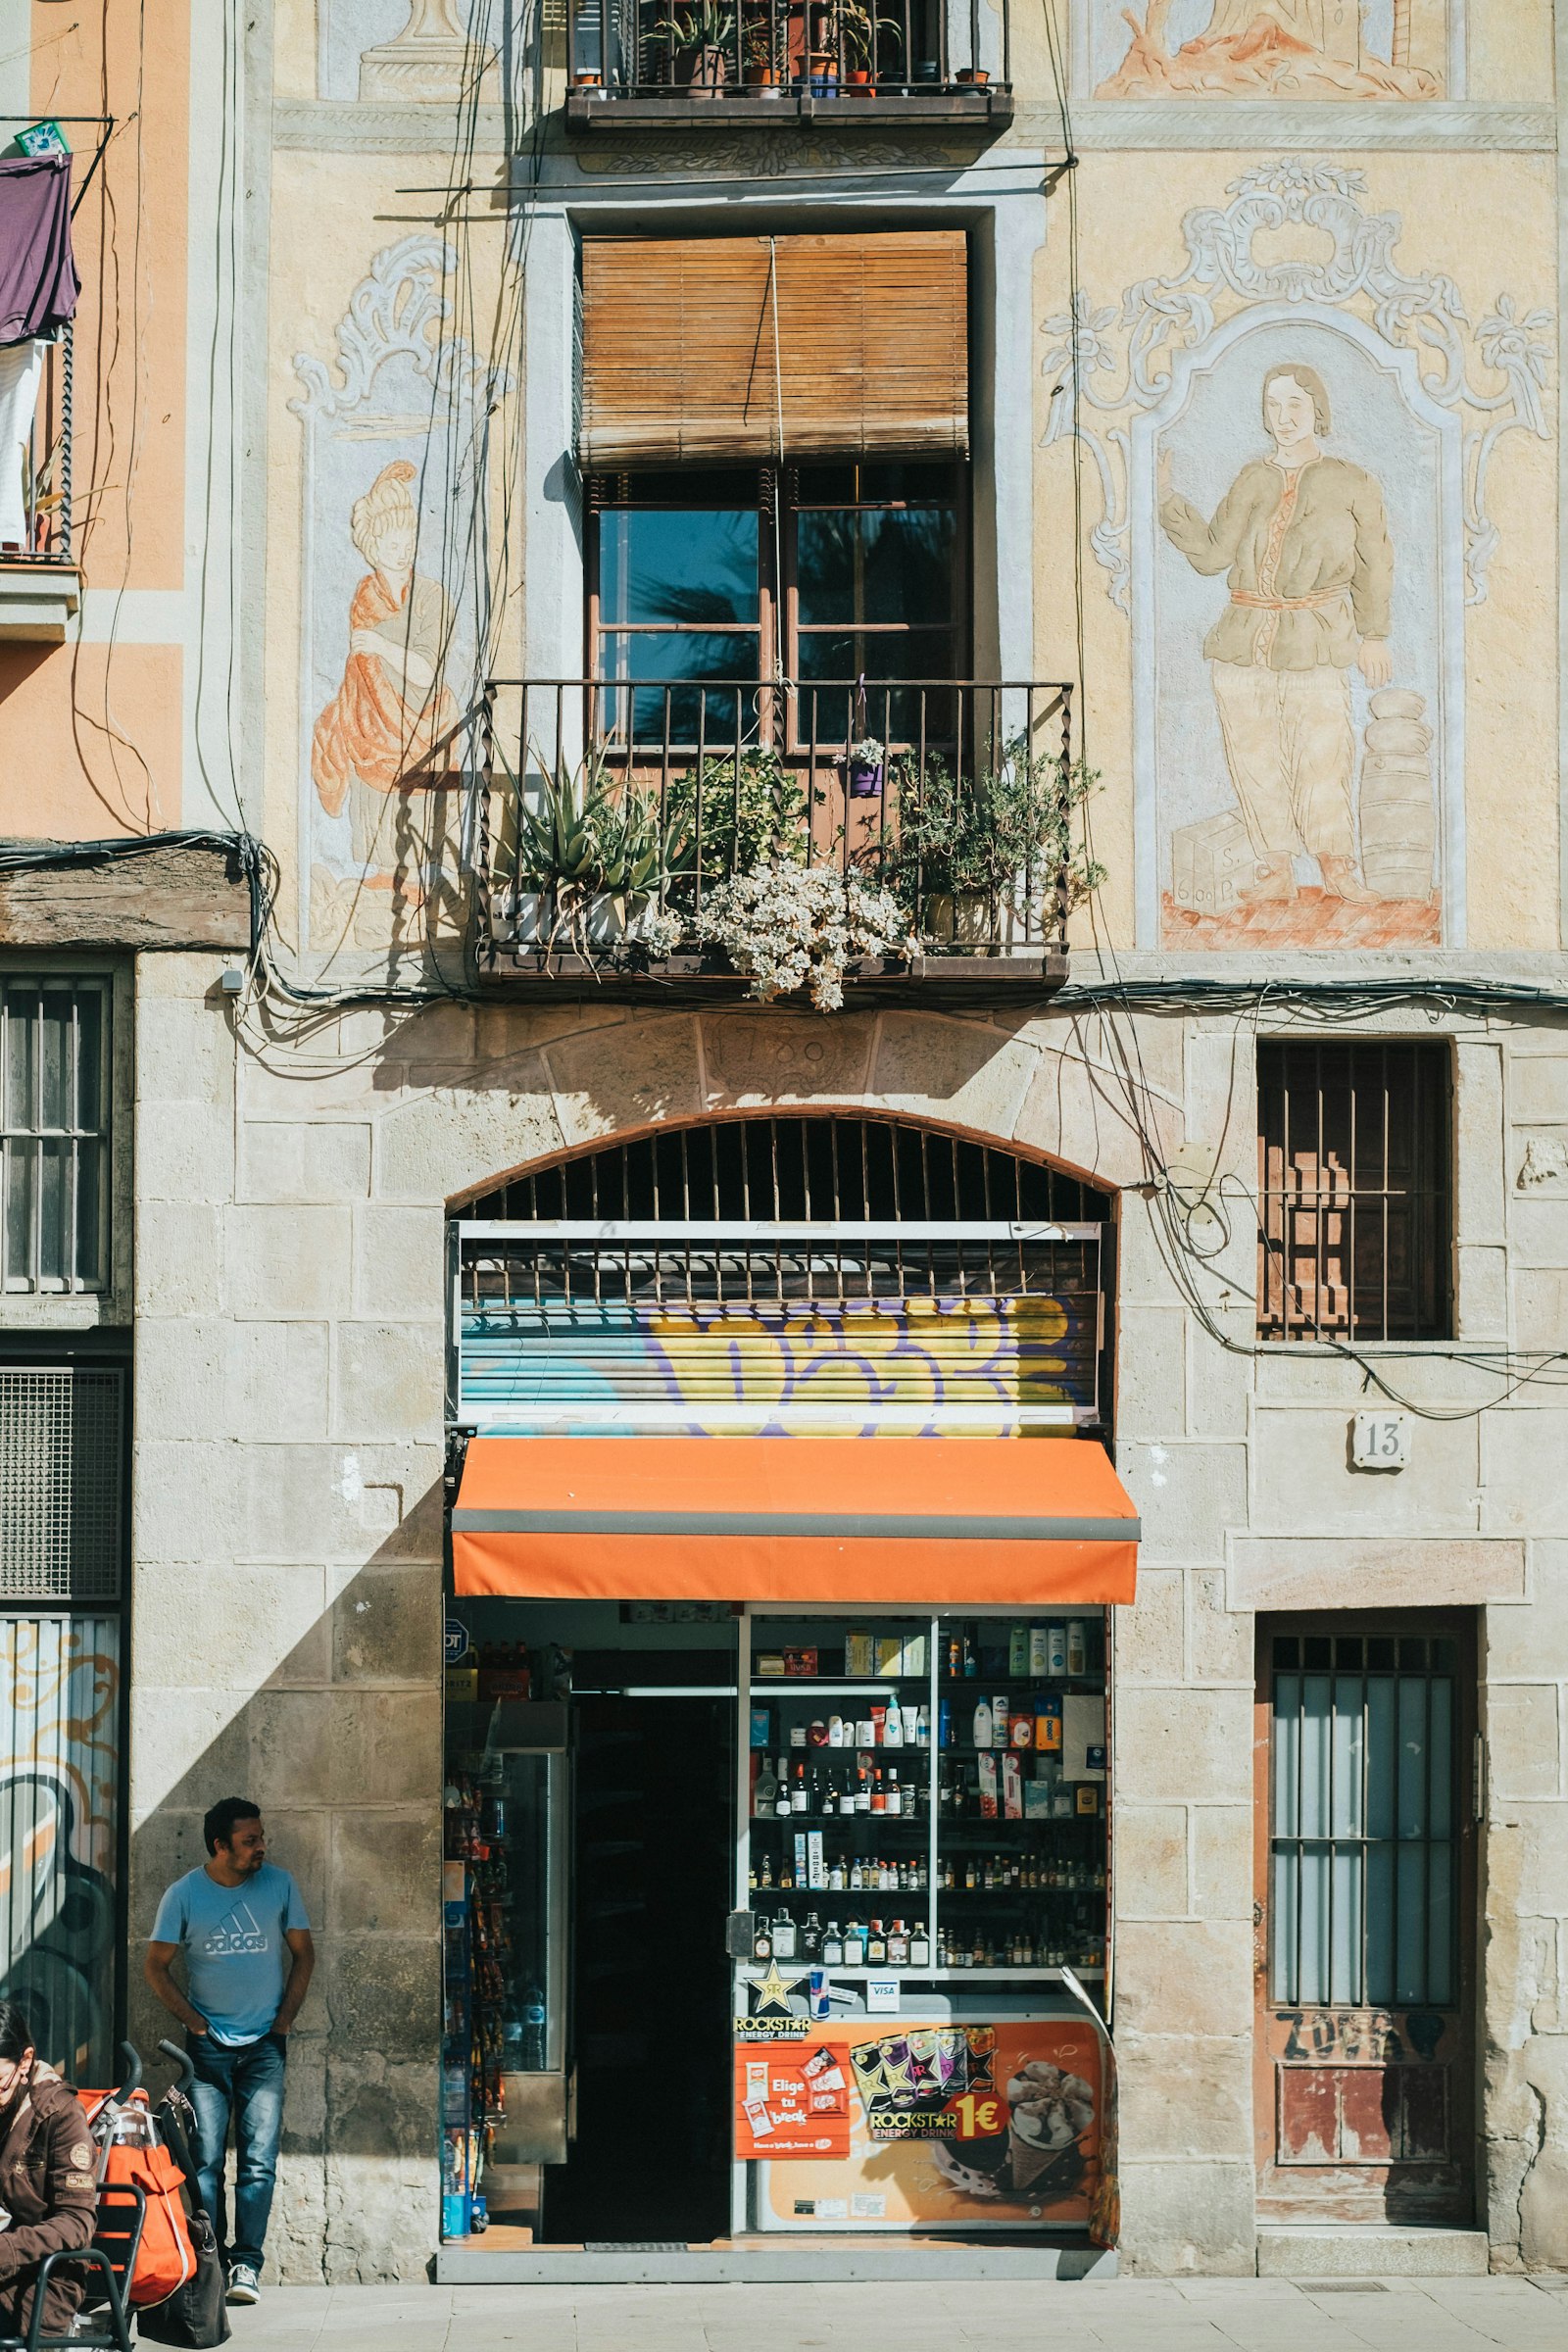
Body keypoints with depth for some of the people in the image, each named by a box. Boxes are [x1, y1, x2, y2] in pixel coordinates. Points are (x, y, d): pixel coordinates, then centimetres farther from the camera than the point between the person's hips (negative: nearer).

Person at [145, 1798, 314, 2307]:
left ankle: (246, 2265, -4)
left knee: (259, 2160, -8)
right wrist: (193, 2021, -2)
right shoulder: (184, 1894, -4)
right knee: (205, 2160, -5)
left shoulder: (279, 1884, -1)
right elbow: (156, 1966, 5)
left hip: (265, 2045, 0)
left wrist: (284, 2018, 3)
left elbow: (303, 1953, 10)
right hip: (207, 2046, 0)